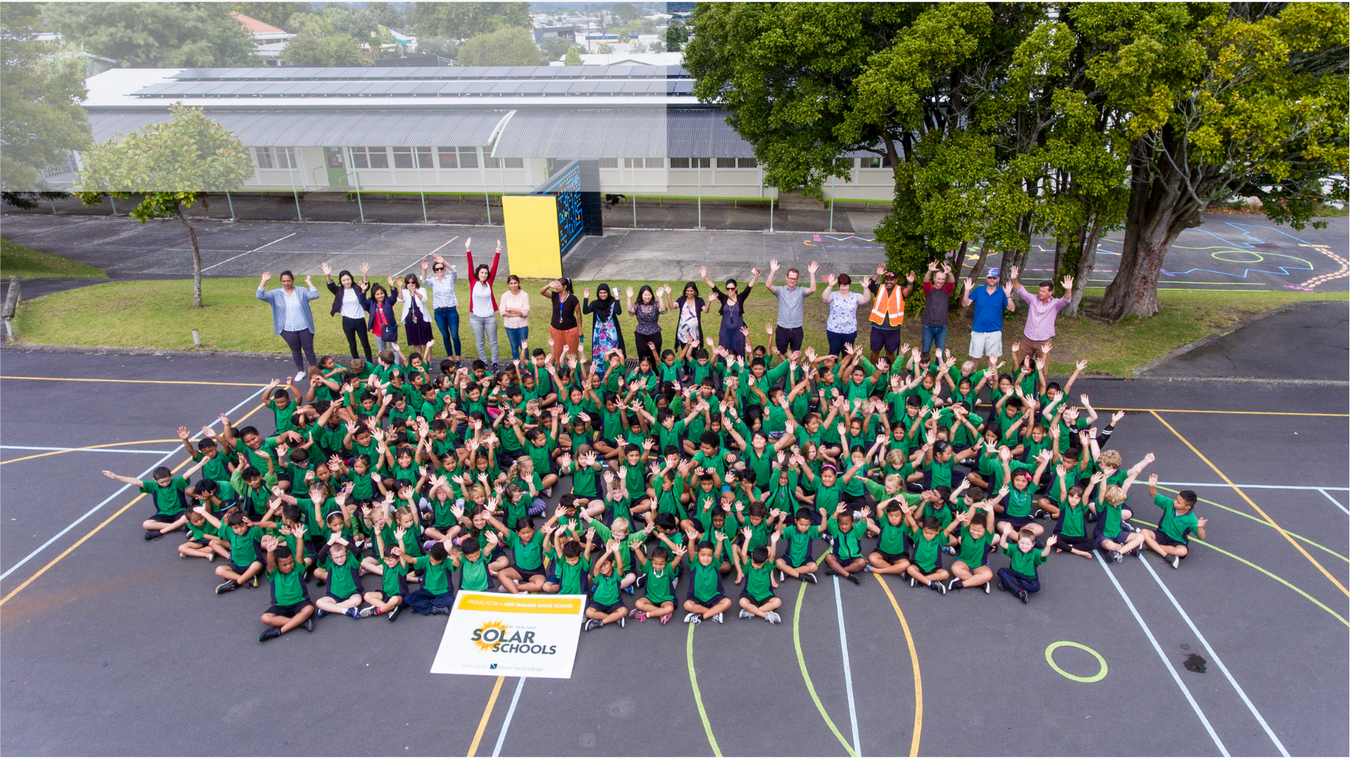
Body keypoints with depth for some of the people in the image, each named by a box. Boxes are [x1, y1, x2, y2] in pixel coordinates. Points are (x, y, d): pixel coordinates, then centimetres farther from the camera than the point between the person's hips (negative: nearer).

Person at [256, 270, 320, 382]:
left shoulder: (301, 292, -2)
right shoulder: (276, 294, 1)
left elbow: (315, 295, -15)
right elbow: (260, 296, -7)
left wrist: (308, 282, -14)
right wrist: (264, 281, -13)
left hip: (304, 327, -2)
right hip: (288, 329, 2)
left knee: (309, 349, 5)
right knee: (295, 350, 14)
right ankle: (300, 371, 28)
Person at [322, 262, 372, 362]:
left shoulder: (357, 289, -5)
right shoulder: (339, 291, -1)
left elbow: (366, 286, -22)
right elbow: (331, 286, -18)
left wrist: (365, 274, -41)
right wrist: (327, 276, -38)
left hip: (360, 320, -2)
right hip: (347, 321, 2)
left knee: (365, 343, 8)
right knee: (352, 345, 13)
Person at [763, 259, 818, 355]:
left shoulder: (801, 291, 2)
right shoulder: (780, 291, 1)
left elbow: (813, 289, -16)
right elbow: (768, 285, -14)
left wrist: (812, 274, -22)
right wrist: (773, 271, -24)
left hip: (796, 330, 0)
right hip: (782, 329, 0)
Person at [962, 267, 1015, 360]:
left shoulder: (1002, 292, -2)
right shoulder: (978, 291, 0)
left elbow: (1012, 308, -11)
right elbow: (965, 304, -7)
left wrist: (1008, 295, -26)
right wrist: (967, 291, -22)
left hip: (994, 331, 0)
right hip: (978, 330, 0)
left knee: (993, 357, 10)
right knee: (975, 356, 8)